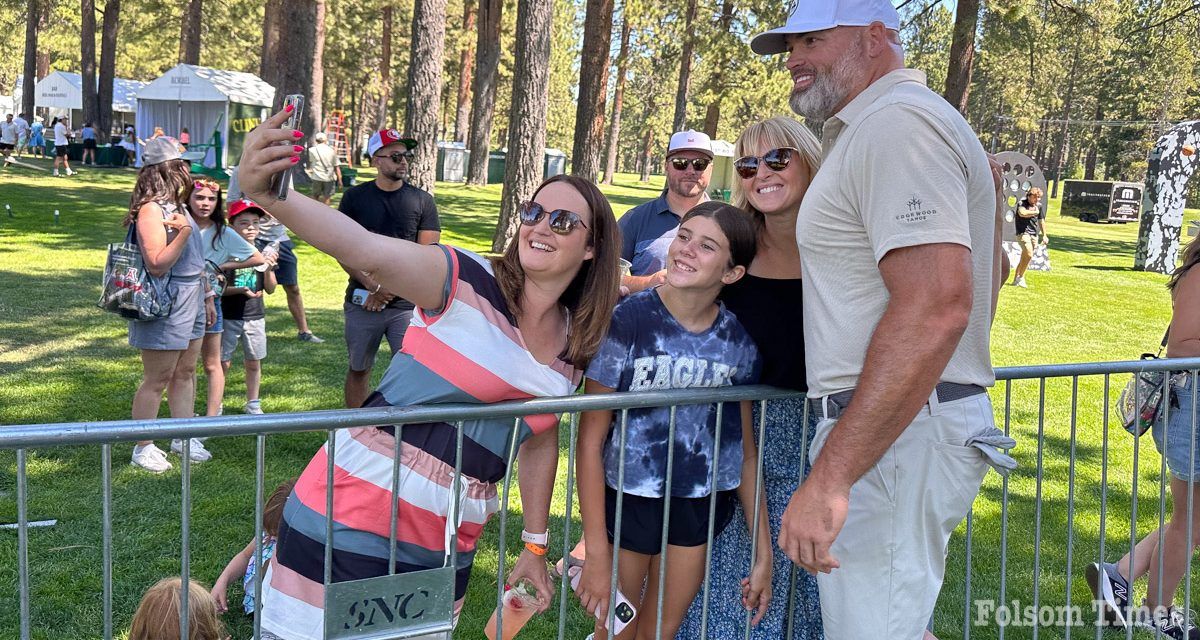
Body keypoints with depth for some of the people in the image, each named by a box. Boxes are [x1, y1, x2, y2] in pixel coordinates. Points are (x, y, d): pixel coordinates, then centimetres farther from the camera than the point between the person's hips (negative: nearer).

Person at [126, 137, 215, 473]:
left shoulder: (178, 206, 12)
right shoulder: (151, 210, -18)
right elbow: (157, 265, -24)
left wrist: (207, 297, 22)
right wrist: (183, 233, -29)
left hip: (190, 306, 9)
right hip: (164, 308, -9)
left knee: (185, 373, 16)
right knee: (157, 380, 0)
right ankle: (143, 448, 11)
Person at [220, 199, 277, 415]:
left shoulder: (262, 254, 4)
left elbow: (270, 289, 4)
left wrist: (269, 268, -12)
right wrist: (240, 290, -23)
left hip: (255, 316, 4)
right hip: (229, 317, -4)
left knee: (254, 363, 12)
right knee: (222, 362, 1)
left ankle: (253, 404, 26)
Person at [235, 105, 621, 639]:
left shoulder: (573, 346, 6)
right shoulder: (466, 282, -13)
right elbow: (364, 250, -30)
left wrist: (535, 546, 19)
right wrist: (264, 193, -46)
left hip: (447, 545, 6)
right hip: (354, 517, -5)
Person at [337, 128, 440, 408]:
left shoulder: (422, 200, 3)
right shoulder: (355, 197, 4)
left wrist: (389, 290, -9)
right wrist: (374, 286, -12)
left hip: (406, 304, -1)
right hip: (361, 301, 1)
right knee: (359, 369, 10)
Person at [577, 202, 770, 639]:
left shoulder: (738, 342, -6)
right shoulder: (627, 322, -18)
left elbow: (745, 451, 3)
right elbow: (590, 439, -16)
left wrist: (764, 553, 5)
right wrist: (596, 553, -17)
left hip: (702, 504, 3)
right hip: (628, 499, -3)